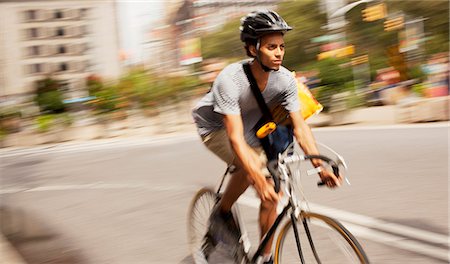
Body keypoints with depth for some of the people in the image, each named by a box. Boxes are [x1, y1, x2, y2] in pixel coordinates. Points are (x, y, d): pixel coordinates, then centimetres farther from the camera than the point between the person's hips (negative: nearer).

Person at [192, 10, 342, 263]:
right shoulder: (230, 79, -36)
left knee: (270, 196, -5)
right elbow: (235, 138, -42)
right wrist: (260, 181, -51)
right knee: (253, 164, -34)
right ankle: (222, 213, -9)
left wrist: (321, 167, -34)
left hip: (249, 128, 5)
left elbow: (300, 127, -21)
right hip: (215, 128, -5)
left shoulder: (285, 79, -21)